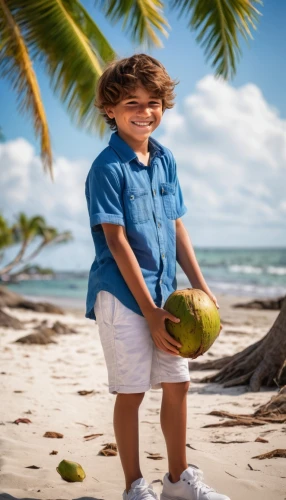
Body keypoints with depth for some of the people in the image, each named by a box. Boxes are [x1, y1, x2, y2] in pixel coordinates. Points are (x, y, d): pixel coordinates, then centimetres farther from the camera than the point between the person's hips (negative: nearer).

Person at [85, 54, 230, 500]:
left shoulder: (165, 161, 8)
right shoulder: (108, 168, -12)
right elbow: (117, 242, -15)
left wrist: (202, 287, 8)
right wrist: (149, 310, -16)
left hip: (165, 293, 7)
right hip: (122, 295, -6)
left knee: (178, 384, 12)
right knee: (131, 392, 3)